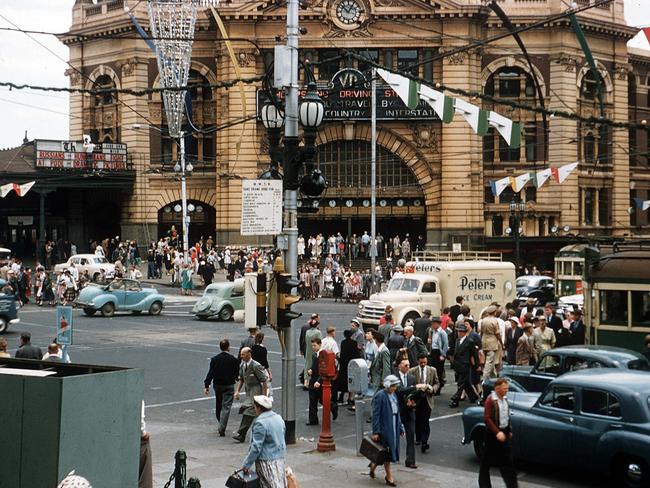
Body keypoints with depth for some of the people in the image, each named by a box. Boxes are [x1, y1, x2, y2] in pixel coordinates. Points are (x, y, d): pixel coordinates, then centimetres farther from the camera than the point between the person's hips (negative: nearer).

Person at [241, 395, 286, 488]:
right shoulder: (279, 418, 7)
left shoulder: (260, 423, -19)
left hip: (266, 461, -8)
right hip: (280, 459, 8)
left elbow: (256, 447, -19)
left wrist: (246, 465, -12)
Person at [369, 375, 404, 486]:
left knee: (392, 451, 12)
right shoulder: (380, 396, -14)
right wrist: (375, 432, -17)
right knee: (387, 452, 0)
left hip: (394, 429, 8)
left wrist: (401, 429, 14)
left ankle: (374, 465, 34)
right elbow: (375, 415, -15)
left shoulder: (394, 395, 10)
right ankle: (389, 477, 10)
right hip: (384, 428, -8)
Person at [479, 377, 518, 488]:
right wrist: (497, 432, -26)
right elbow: (487, 418, -22)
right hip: (493, 433, -7)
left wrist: (509, 431, 17)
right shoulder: (490, 400, -18)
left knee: (507, 461, 9)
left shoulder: (504, 399, 5)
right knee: (486, 461, 5)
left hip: (504, 432, 7)